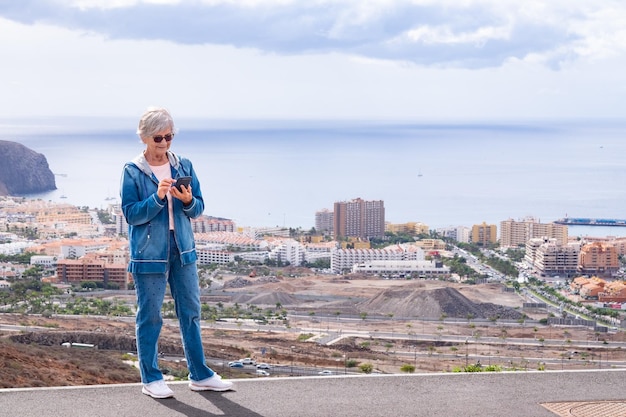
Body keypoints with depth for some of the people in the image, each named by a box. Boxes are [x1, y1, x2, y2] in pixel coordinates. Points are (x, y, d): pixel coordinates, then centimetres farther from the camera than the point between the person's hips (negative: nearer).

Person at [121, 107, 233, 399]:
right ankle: (151, 379, 12)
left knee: (191, 313, 9)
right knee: (149, 317, 2)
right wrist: (158, 197, -22)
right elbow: (130, 214, -9)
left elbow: (198, 208, 7)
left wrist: (188, 201, -15)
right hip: (149, 253, -4)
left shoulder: (184, 166, 6)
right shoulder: (132, 171, -5)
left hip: (183, 250, 4)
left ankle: (199, 375, 18)